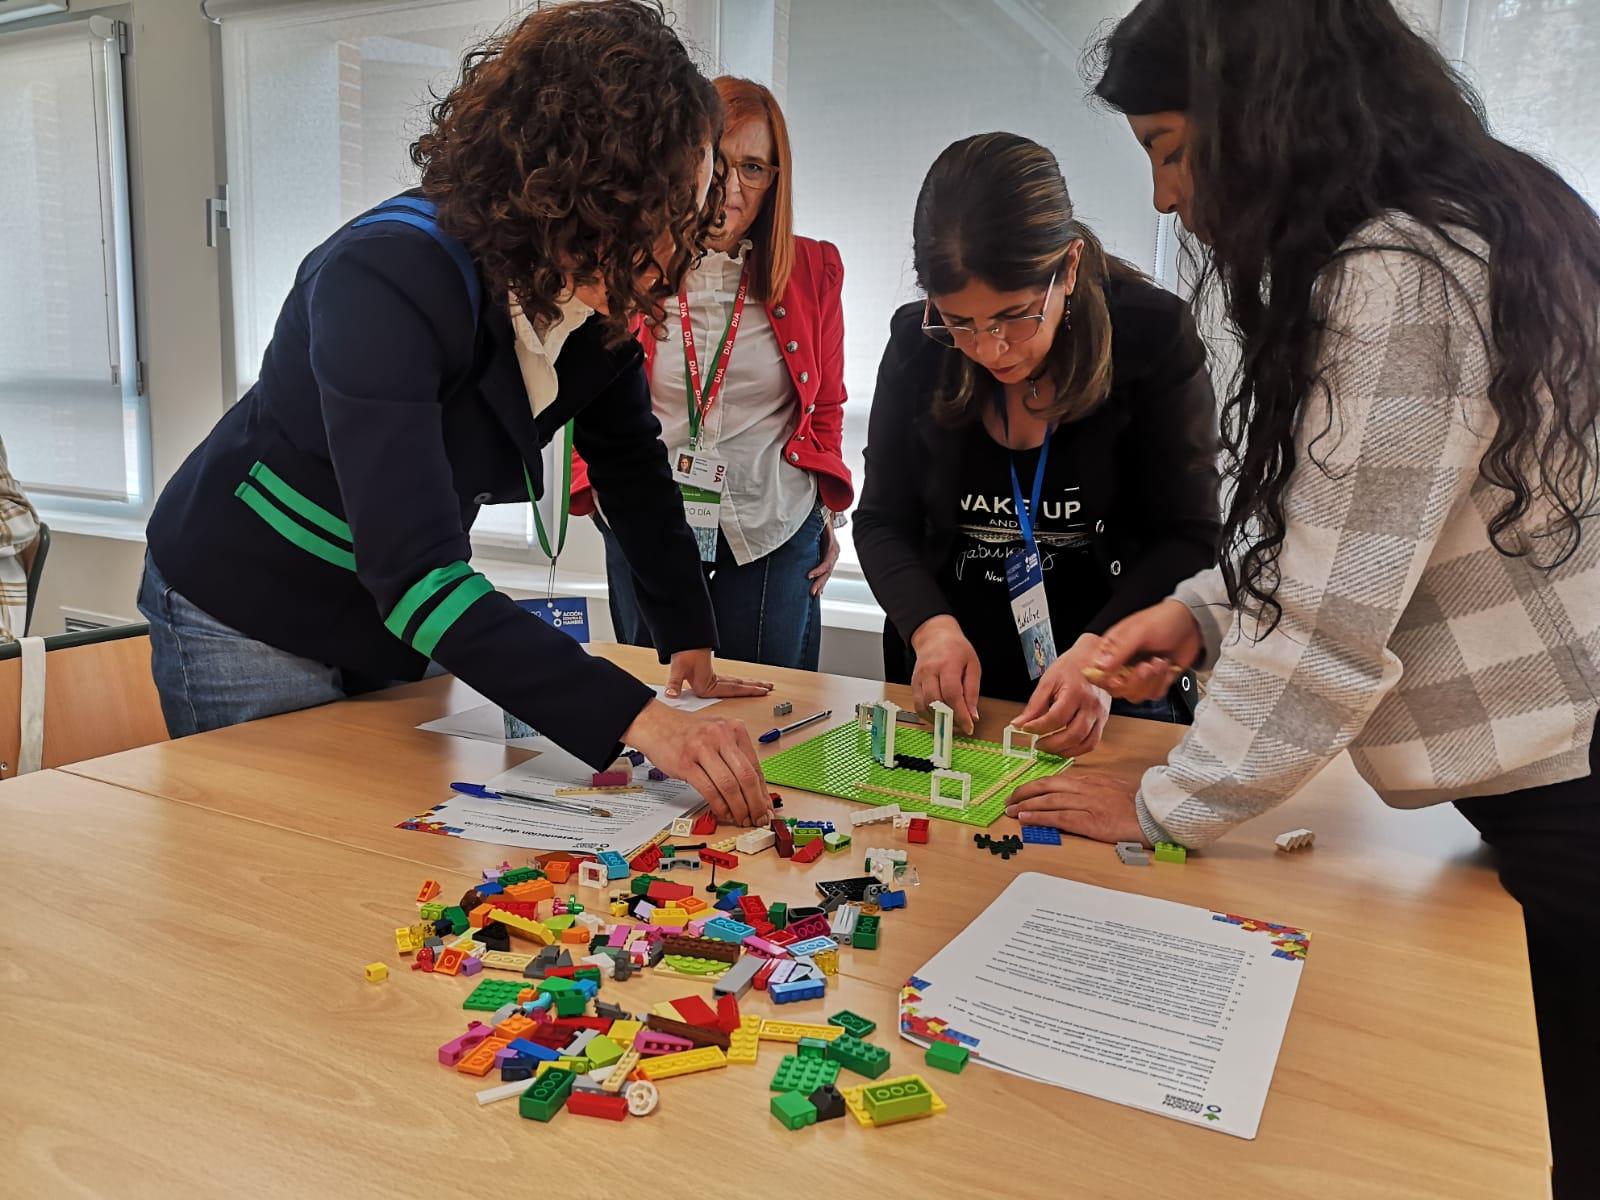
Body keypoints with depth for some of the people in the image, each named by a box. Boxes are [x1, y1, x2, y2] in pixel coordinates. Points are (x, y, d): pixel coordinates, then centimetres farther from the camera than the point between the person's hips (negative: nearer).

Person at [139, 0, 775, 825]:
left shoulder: (600, 294, -13)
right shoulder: (385, 281, -34)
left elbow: (632, 467, -1)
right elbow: (417, 575, -42)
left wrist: (692, 644, -7)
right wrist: (640, 720, -49)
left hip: (396, 627, 6)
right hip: (248, 620, -6)